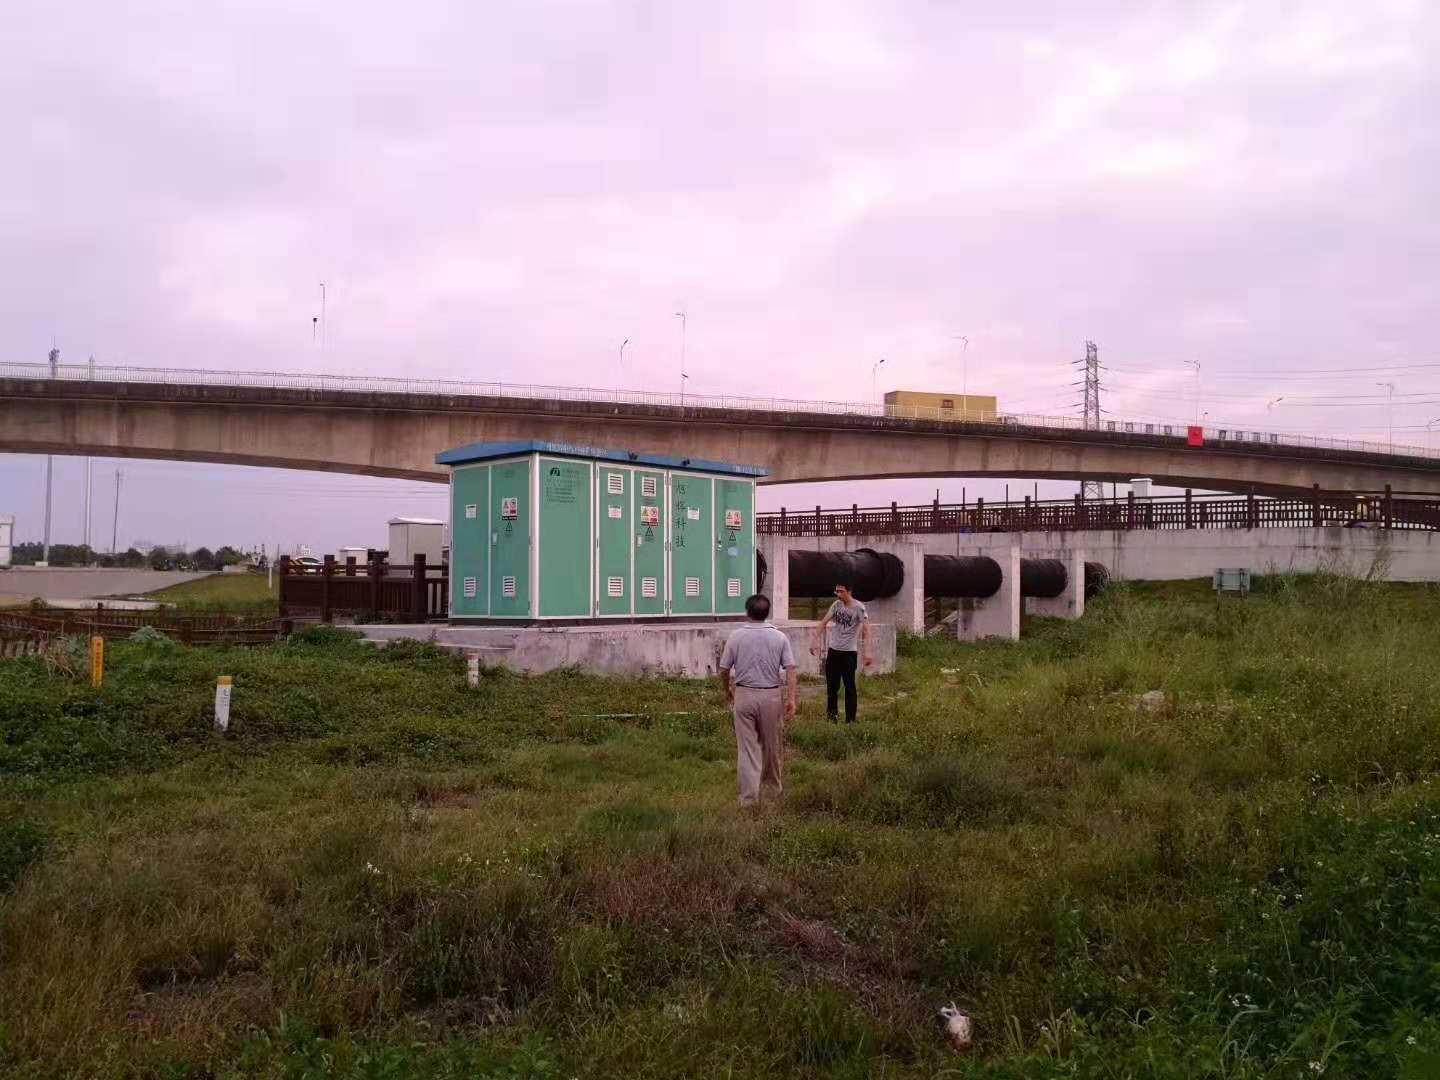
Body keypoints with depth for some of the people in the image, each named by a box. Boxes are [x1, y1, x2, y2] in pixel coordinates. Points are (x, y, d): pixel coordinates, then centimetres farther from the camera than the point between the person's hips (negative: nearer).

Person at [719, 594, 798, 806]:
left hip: (744, 695, -1)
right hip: (771, 695, 1)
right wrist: (791, 698, -9)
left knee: (747, 747, 1)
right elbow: (790, 669, -9)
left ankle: (749, 797, -3)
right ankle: (773, 787, 33)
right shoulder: (779, 637, -2)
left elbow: (724, 670, 1)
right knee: (772, 745, 16)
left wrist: (727, 690, 18)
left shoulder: (736, 636, -3)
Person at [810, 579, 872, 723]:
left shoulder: (858, 608, -13)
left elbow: (866, 630, -21)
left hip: (849, 652, -5)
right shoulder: (836, 605, 3)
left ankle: (850, 719, 8)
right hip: (833, 650, 5)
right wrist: (815, 641, -8)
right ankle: (832, 713, 31)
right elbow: (823, 623, 2)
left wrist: (867, 651, -31)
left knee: (850, 686, 0)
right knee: (831, 684, 14)